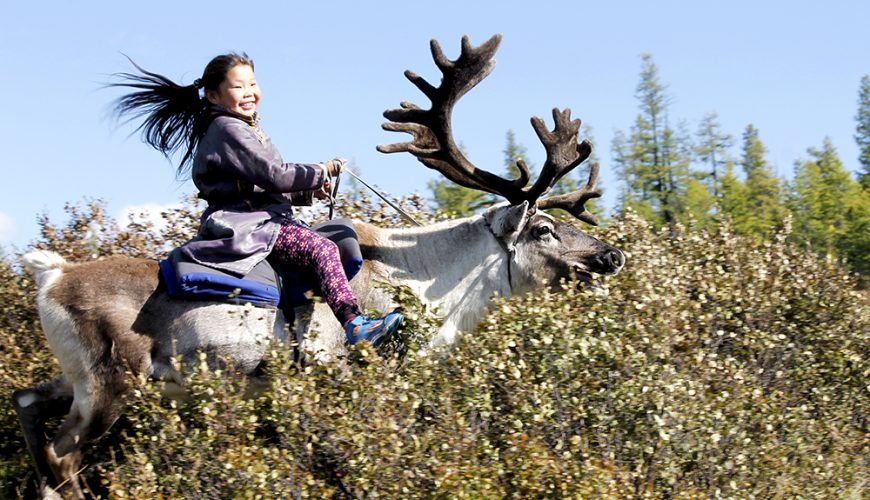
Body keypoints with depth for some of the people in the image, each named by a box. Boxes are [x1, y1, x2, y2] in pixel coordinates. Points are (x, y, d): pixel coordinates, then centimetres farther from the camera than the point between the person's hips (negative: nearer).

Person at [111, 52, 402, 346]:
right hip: (248, 225, -11)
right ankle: (355, 325, -38)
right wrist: (321, 172, -10)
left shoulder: (246, 129, 23)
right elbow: (273, 175, -20)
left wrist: (308, 193, 12)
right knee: (322, 250, -26)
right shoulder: (228, 129, -11)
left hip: (265, 220, 11)